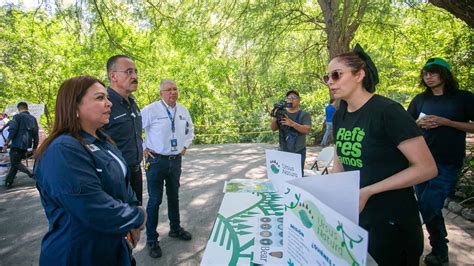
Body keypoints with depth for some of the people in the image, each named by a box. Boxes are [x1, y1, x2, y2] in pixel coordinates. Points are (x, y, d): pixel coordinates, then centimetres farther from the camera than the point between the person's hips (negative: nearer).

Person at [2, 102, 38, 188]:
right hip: (26, 145, 6)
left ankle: (32, 174, -18)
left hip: (17, 144, -6)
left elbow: (12, 131, -15)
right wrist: (34, 148, 18)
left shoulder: (17, 116, -6)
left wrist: (6, 144, -10)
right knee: (15, 162, 15)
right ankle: (8, 182, 18)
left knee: (15, 163, 1)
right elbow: (36, 135, 12)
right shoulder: (33, 119, 12)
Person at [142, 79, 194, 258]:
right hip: (156, 160, -5)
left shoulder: (183, 110, 5)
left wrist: (185, 145, 11)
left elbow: (190, 129, 22)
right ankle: (152, 240, 18)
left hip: (176, 160, 5)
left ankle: (175, 229, 38)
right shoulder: (151, 110, -12)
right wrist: (142, 148, -8)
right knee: (155, 200, 2)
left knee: (174, 197, 19)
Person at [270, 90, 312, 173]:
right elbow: (273, 128, 2)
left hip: (298, 152, -2)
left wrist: (292, 124, -31)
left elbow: (307, 130, -15)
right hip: (283, 150, 3)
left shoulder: (304, 115, -1)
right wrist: (274, 118, -19)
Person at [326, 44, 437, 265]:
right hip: (353, 214, 6)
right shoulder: (339, 116, 2)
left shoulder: (388, 111, -19)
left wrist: (368, 191, -22)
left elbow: (427, 168, -18)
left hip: (391, 221, -6)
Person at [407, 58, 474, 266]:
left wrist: (445, 122, -15)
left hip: (448, 163, -4)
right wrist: (420, 123, -8)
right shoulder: (420, 99, 8)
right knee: (427, 207, 11)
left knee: (428, 207, -10)